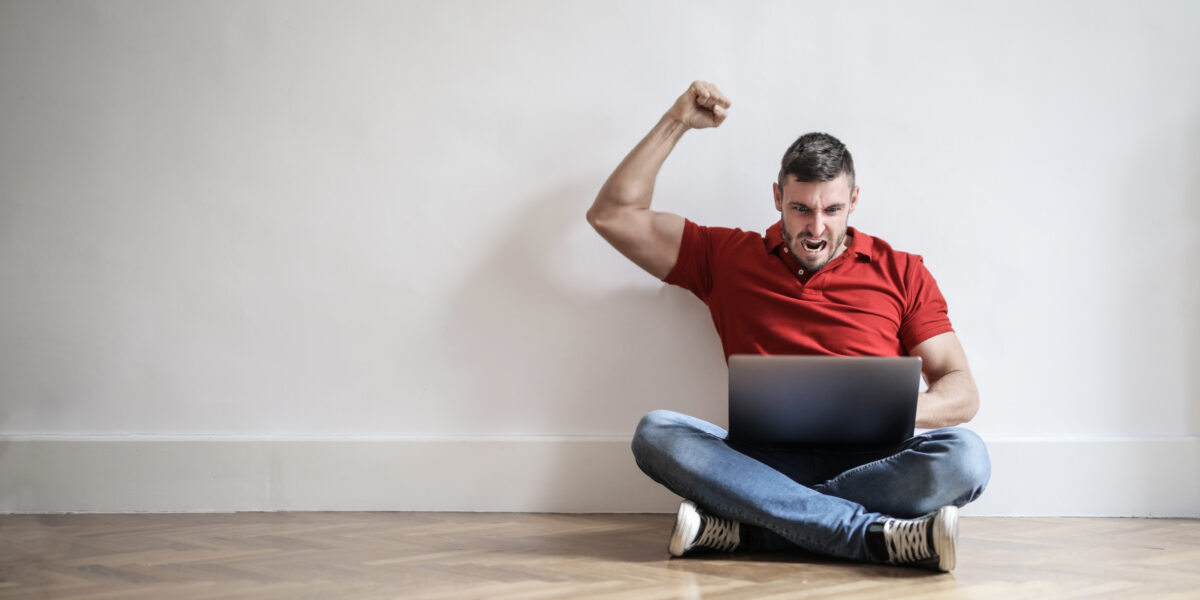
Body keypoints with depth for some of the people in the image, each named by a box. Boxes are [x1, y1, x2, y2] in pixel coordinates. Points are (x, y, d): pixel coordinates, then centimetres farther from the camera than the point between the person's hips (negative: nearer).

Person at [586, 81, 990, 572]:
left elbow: (962, 391, 10)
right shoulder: (730, 257, 16)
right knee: (657, 433, -29)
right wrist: (677, 122, 13)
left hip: (869, 462, 0)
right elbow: (611, 215, 15)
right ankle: (880, 535, -36)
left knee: (963, 456, -33)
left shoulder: (902, 273, 14)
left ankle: (744, 527, -32)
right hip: (766, 461, 0)